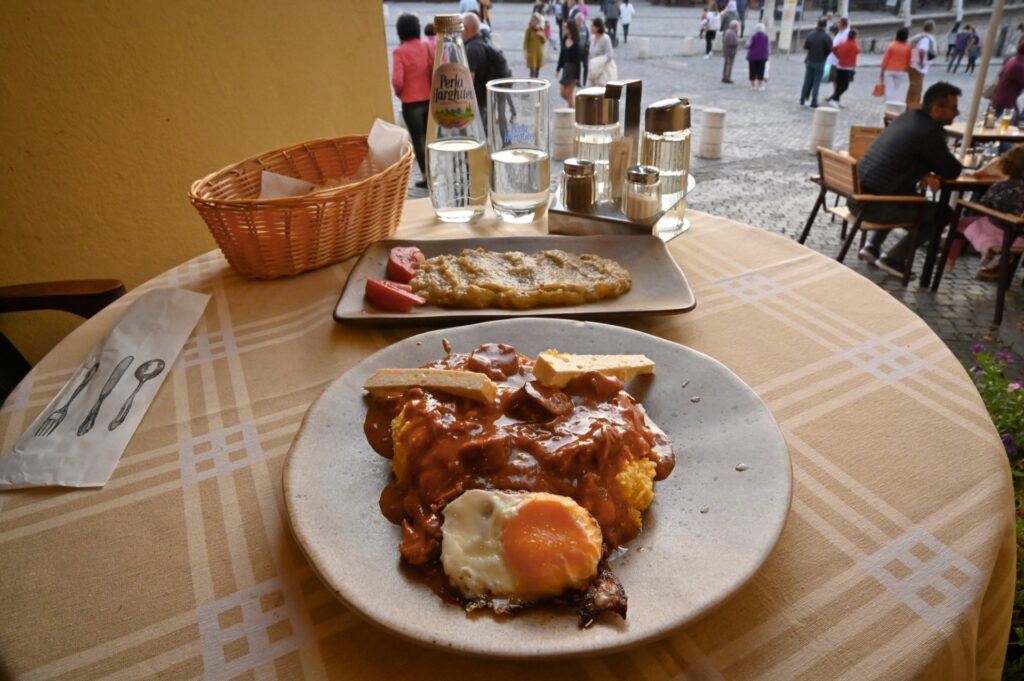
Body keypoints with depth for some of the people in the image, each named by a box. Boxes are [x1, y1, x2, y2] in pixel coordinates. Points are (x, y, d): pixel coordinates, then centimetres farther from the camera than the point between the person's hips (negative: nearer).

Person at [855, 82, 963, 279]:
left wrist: (924, 174, 5)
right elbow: (953, 171, -4)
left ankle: (872, 246, 26)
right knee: (942, 213, 7)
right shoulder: (929, 132, -13)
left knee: (911, 196, 36)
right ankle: (893, 258, 8)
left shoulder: (908, 116, 13)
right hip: (873, 204, -8)